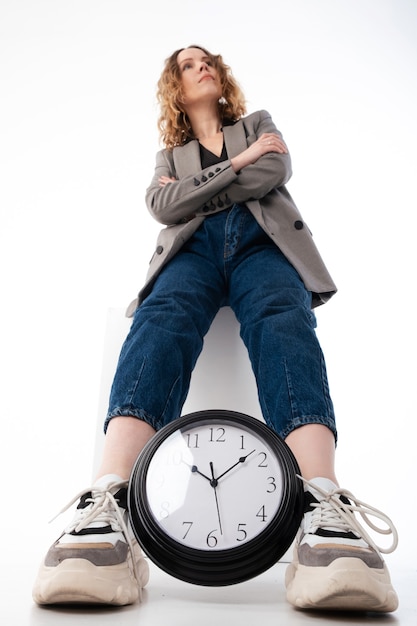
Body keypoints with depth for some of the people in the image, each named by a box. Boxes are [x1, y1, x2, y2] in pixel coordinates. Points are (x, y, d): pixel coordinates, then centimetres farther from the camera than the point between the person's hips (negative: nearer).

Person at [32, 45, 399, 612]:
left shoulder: (259, 124, 34)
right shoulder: (170, 153, 33)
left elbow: (275, 172, 9)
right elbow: (163, 206, 8)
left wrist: (197, 191, 9)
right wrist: (238, 163, 6)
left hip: (261, 239, 0)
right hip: (194, 247, 1)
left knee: (283, 321, -36)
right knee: (161, 321, -35)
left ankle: (324, 516, -57)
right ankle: (108, 510, -56)